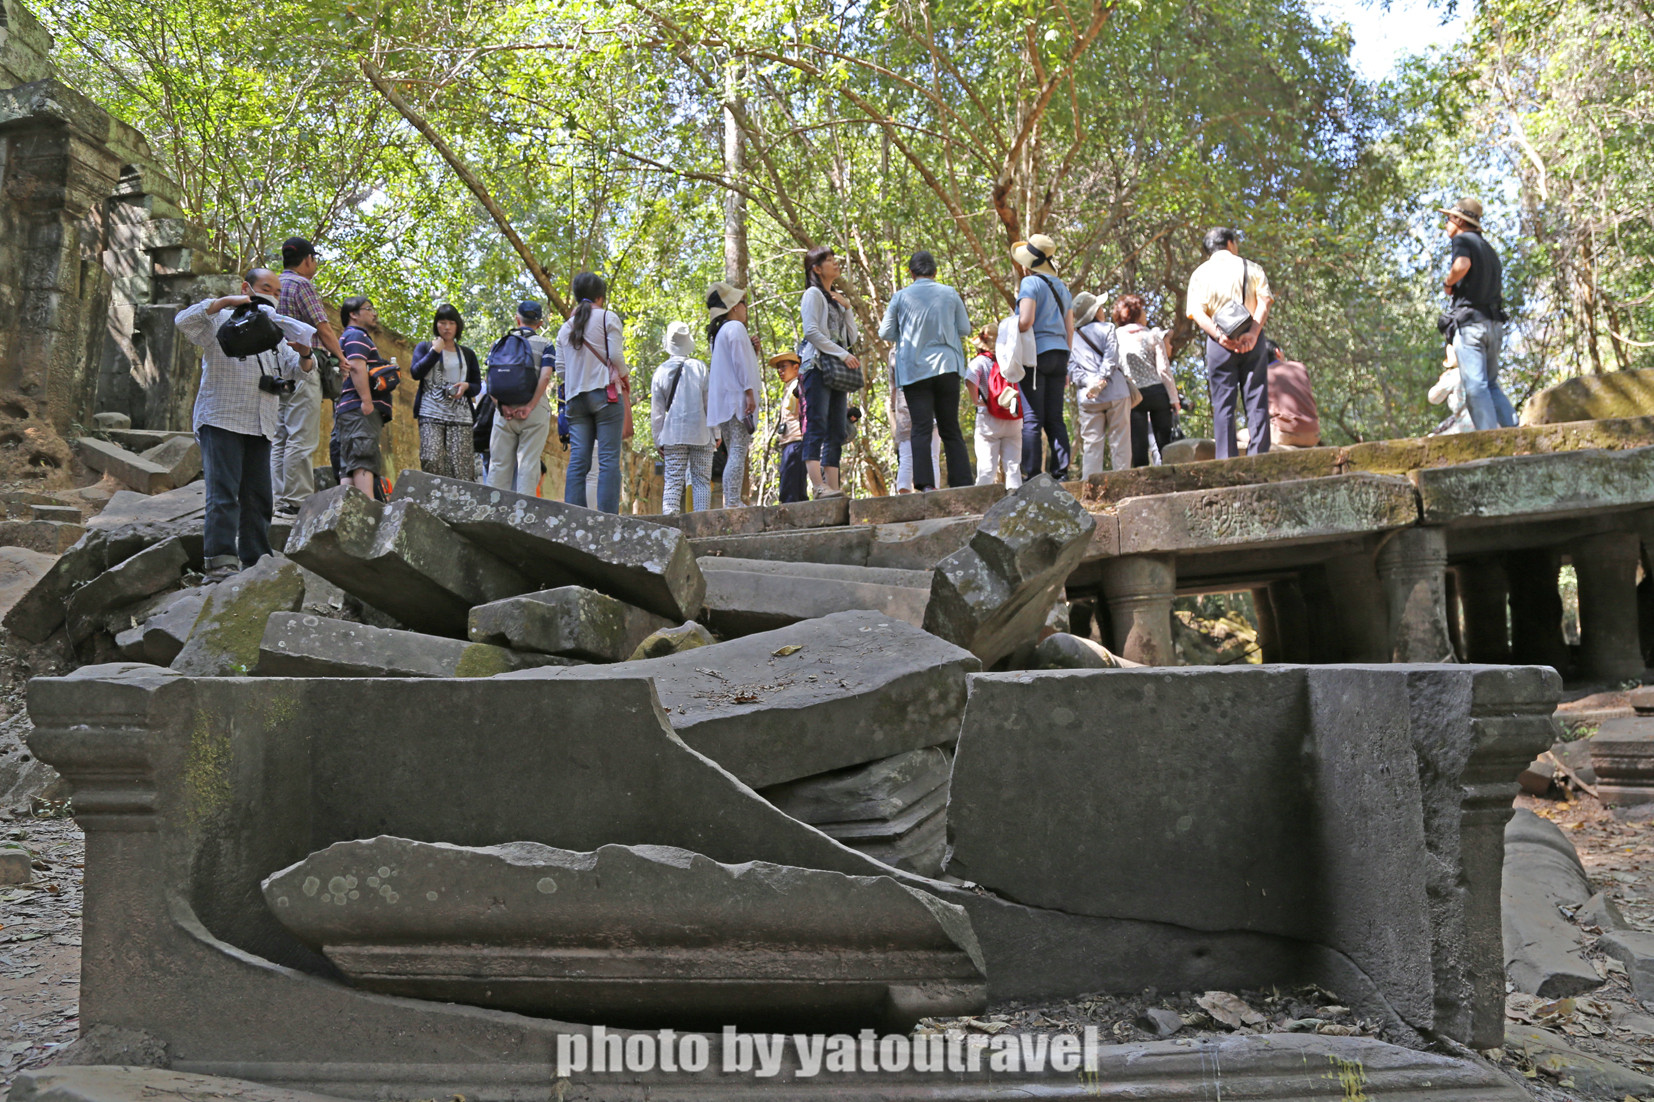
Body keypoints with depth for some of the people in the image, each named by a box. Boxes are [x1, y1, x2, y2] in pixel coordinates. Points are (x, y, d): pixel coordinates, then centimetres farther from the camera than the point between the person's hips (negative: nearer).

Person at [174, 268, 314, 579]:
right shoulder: (222, 321, 5)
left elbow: (298, 370, 19)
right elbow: (184, 321, -11)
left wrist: (305, 354, -5)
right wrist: (225, 301, -16)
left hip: (260, 427, 7)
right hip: (221, 421, -6)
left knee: (259, 498, 5)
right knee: (224, 494, -13)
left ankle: (255, 562, 9)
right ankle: (220, 561, -16)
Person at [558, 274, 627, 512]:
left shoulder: (566, 327, 17)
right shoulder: (608, 318, 1)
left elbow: (560, 366, 11)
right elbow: (616, 355, -6)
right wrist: (624, 378, 11)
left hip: (576, 396, 5)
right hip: (605, 394, -5)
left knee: (578, 460, 1)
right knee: (608, 459, -7)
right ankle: (608, 517, -13)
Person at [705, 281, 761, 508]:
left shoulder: (718, 333, 24)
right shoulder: (735, 328, -4)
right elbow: (740, 362, -14)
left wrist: (752, 351, 20)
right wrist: (750, 392, -17)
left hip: (723, 404, 10)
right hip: (736, 398, -10)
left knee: (734, 454, 10)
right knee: (738, 452, -15)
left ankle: (730, 503, 6)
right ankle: (732, 503, -22)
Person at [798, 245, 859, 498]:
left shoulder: (837, 298, 24)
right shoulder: (813, 294, 2)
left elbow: (852, 337, 19)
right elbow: (811, 331, -11)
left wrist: (847, 308, 7)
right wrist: (842, 354, -15)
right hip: (818, 366, -8)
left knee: (837, 432, 1)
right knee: (816, 428, -16)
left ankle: (833, 487, -2)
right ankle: (818, 486, -25)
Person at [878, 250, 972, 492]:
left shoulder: (901, 297, 0)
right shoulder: (950, 294, 4)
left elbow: (885, 333, 5)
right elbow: (965, 329, 9)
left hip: (914, 370, -2)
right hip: (947, 366, 2)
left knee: (921, 429, -6)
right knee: (951, 428, 9)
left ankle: (925, 483, -19)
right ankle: (962, 482, 5)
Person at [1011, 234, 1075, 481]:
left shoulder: (1030, 283, -5)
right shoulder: (1062, 287, 18)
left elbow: (1025, 321, -18)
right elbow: (1069, 329, 18)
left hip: (1037, 352, -7)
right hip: (1059, 354, 7)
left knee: (1031, 418, -6)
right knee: (1055, 418, 7)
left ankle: (1032, 475, -9)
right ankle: (1061, 472, 2)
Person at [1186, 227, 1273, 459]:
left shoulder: (1200, 273, 10)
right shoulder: (1251, 268, 10)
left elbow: (1197, 312, -5)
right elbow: (1264, 301, -5)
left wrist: (1219, 335, -15)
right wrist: (1253, 333, -16)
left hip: (1219, 343, 0)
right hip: (1252, 340, 0)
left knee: (1223, 404, 0)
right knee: (1257, 401, 1)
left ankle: (1226, 460, -5)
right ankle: (1258, 456, -4)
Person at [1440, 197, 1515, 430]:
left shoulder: (1463, 240, -2)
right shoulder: (1489, 249, 25)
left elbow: (1462, 264, -26)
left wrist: (1448, 283, -8)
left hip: (1470, 321, -8)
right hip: (1494, 323, 8)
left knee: (1475, 387, -11)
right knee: (1490, 385, 14)